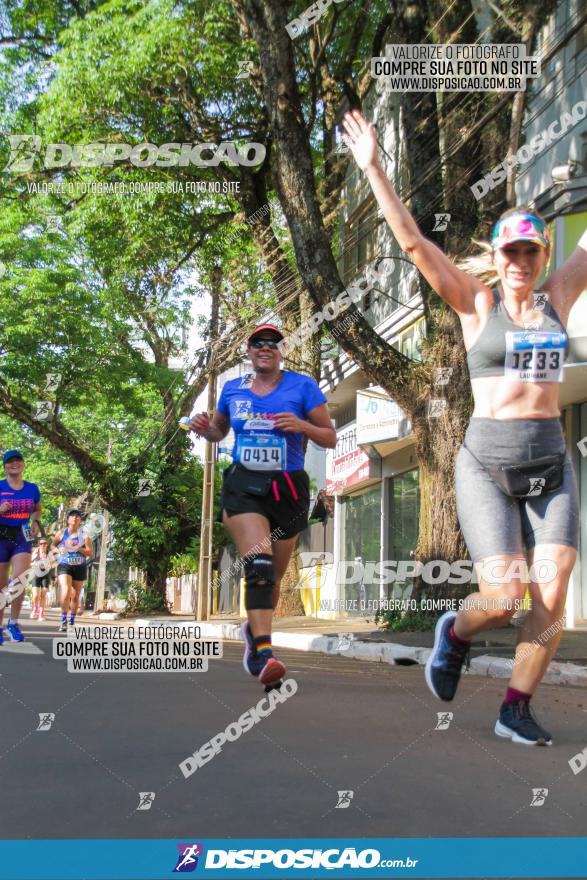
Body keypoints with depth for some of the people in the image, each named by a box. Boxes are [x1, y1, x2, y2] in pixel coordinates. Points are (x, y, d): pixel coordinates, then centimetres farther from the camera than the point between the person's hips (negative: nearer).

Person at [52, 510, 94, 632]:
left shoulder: (84, 535, 3)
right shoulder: (62, 533, 4)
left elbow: (91, 553, -2)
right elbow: (52, 545, 20)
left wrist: (78, 549, -16)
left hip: (79, 567, 2)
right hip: (64, 566, -1)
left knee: (75, 596, 8)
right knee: (65, 594, -21)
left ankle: (72, 621, 23)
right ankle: (63, 620, -9)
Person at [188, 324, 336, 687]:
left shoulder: (302, 386, -1)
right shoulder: (233, 389, 8)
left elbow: (331, 438, 0)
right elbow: (219, 431, 24)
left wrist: (302, 426, -20)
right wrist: (205, 428, 0)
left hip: (288, 489, 0)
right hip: (243, 486, 0)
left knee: (274, 577, 10)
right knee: (259, 564, -23)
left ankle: (254, 630, 38)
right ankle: (264, 652, -29)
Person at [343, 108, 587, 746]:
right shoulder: (475, 304, 2)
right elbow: (411, 240, -4)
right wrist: (373, 169, -10)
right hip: (486, 462, -3)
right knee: (501, 597, -12)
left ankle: (516, 707, 10)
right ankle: (456, 632, 24)